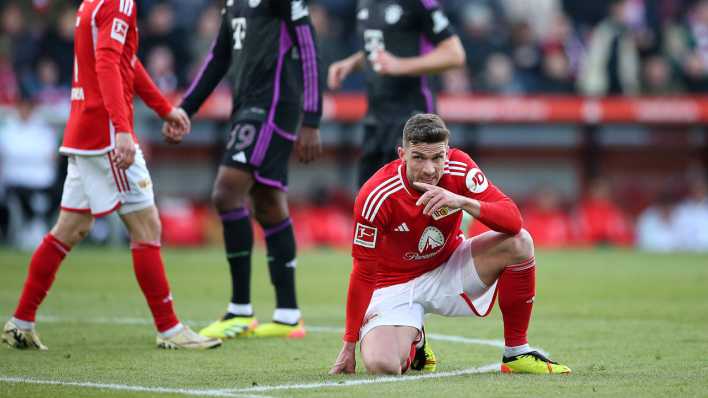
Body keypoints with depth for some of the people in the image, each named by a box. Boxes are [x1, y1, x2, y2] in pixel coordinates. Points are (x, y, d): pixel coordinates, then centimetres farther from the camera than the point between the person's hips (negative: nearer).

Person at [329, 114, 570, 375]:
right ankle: (413, 341, 13)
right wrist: (349, 346, -15)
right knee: (382, 365, -29)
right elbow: (364, 273, -18)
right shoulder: (376, 196, -26)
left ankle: (517, 353, -7)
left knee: (519, 243, -21)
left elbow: (513, 221, -24)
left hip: (448, 269, 3)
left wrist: (464, 202, -43)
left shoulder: (459, 168, -19)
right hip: (395, 285, -3)